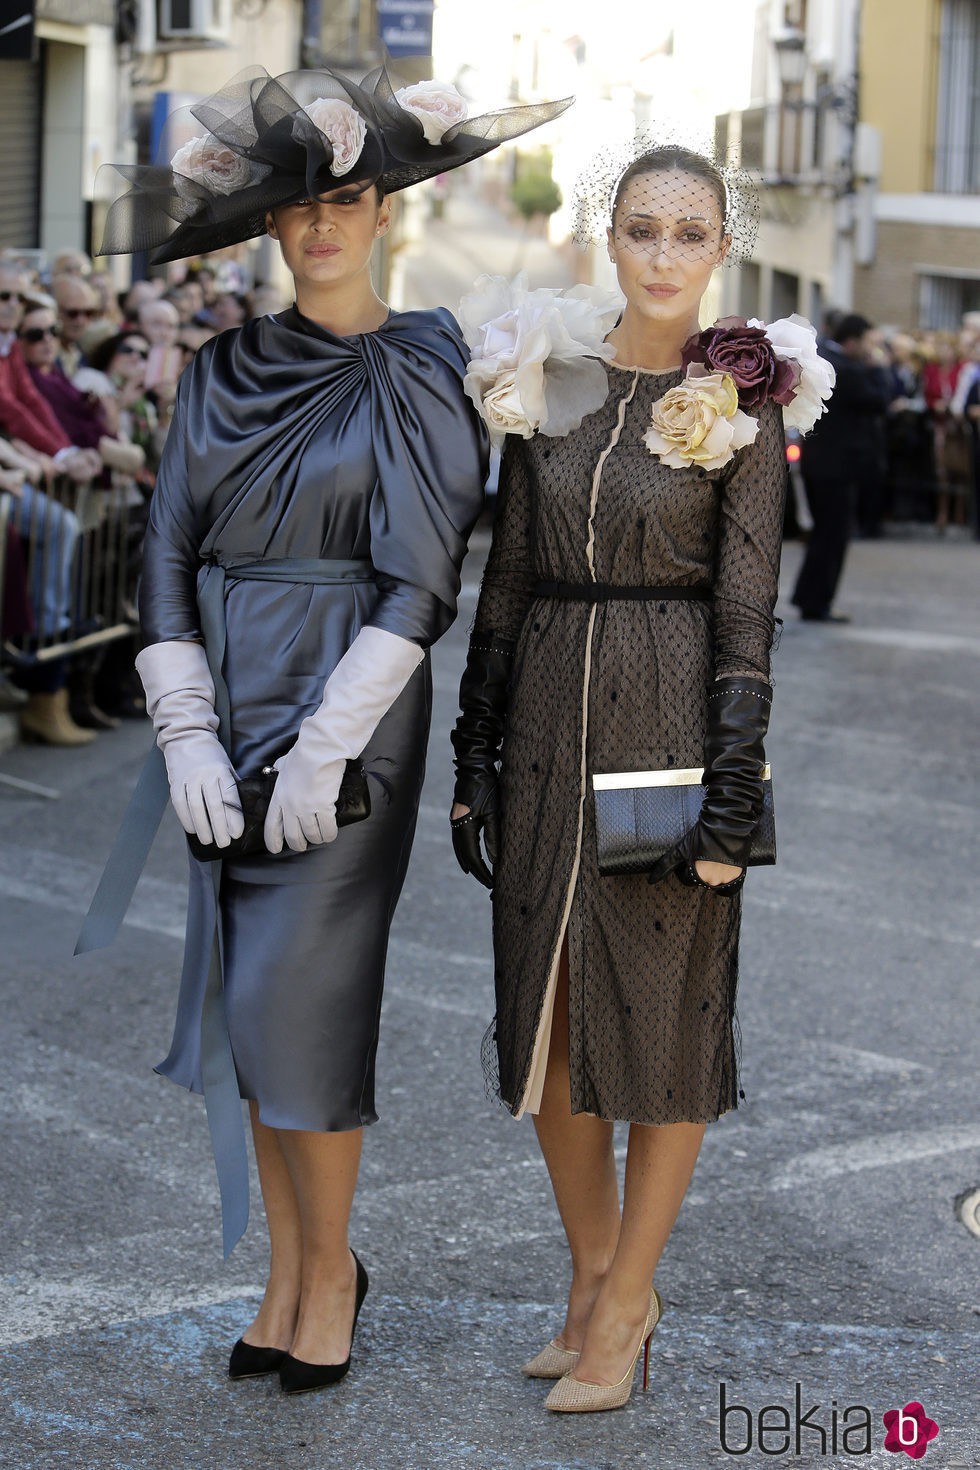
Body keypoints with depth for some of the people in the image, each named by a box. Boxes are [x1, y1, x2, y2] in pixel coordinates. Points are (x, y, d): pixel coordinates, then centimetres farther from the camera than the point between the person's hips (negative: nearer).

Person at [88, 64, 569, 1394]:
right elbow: (170, 554, 6)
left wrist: (325, 749, -16)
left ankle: (330, 1272, 12)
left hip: (349, 715, -5)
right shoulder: (223, 374, 9)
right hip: (231, 715, 5)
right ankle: (288, 1271, 20)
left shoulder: (421, 373, -3)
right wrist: (187, 734, -5)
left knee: (295, 1000, -6)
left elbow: (415, 582, -10)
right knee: (245, 999, 7)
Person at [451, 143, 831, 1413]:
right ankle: (594, 1268, 28)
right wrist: (474, 753, 8)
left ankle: (626, 1301, 16)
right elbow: (506, 576, 10)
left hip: (672, 717, -4)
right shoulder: (544, 380, 6)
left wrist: (734, 792, -14)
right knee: (547, 1001, 10)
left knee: (664, 1003, 3)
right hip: (548, 713, 4)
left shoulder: (741, 400, -4)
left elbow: (748, 606, -8)